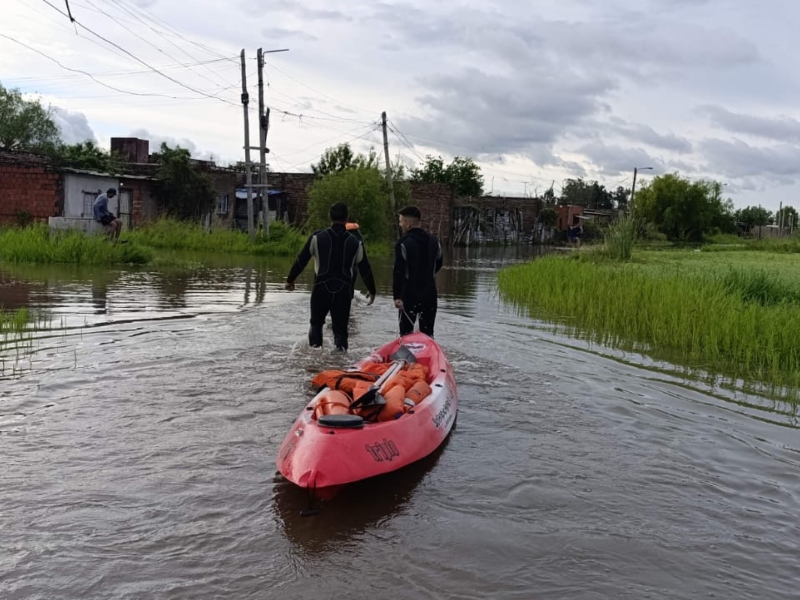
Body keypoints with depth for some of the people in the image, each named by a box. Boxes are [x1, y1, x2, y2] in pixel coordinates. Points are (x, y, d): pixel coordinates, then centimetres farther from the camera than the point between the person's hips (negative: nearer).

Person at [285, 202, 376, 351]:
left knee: (316, 323, 19)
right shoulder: (355, 242, 3)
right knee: (340, 328, 9)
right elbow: (364, 268, 8)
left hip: (321, 288, -1)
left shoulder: (317, 237, -3)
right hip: (344, 290, 1)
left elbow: (301, 260, 2)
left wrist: (290, 279, 16)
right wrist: (372, 291, 20)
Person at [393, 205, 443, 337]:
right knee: (428, 332, 12)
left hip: (409, 293, -5)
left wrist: (397, 296, -18)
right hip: (430, 293, 5)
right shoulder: (433, 240, 7)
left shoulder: (403, 242, -12)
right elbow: (438, 264, 18)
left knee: (406, 332, 2)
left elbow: (398, 271, -17)